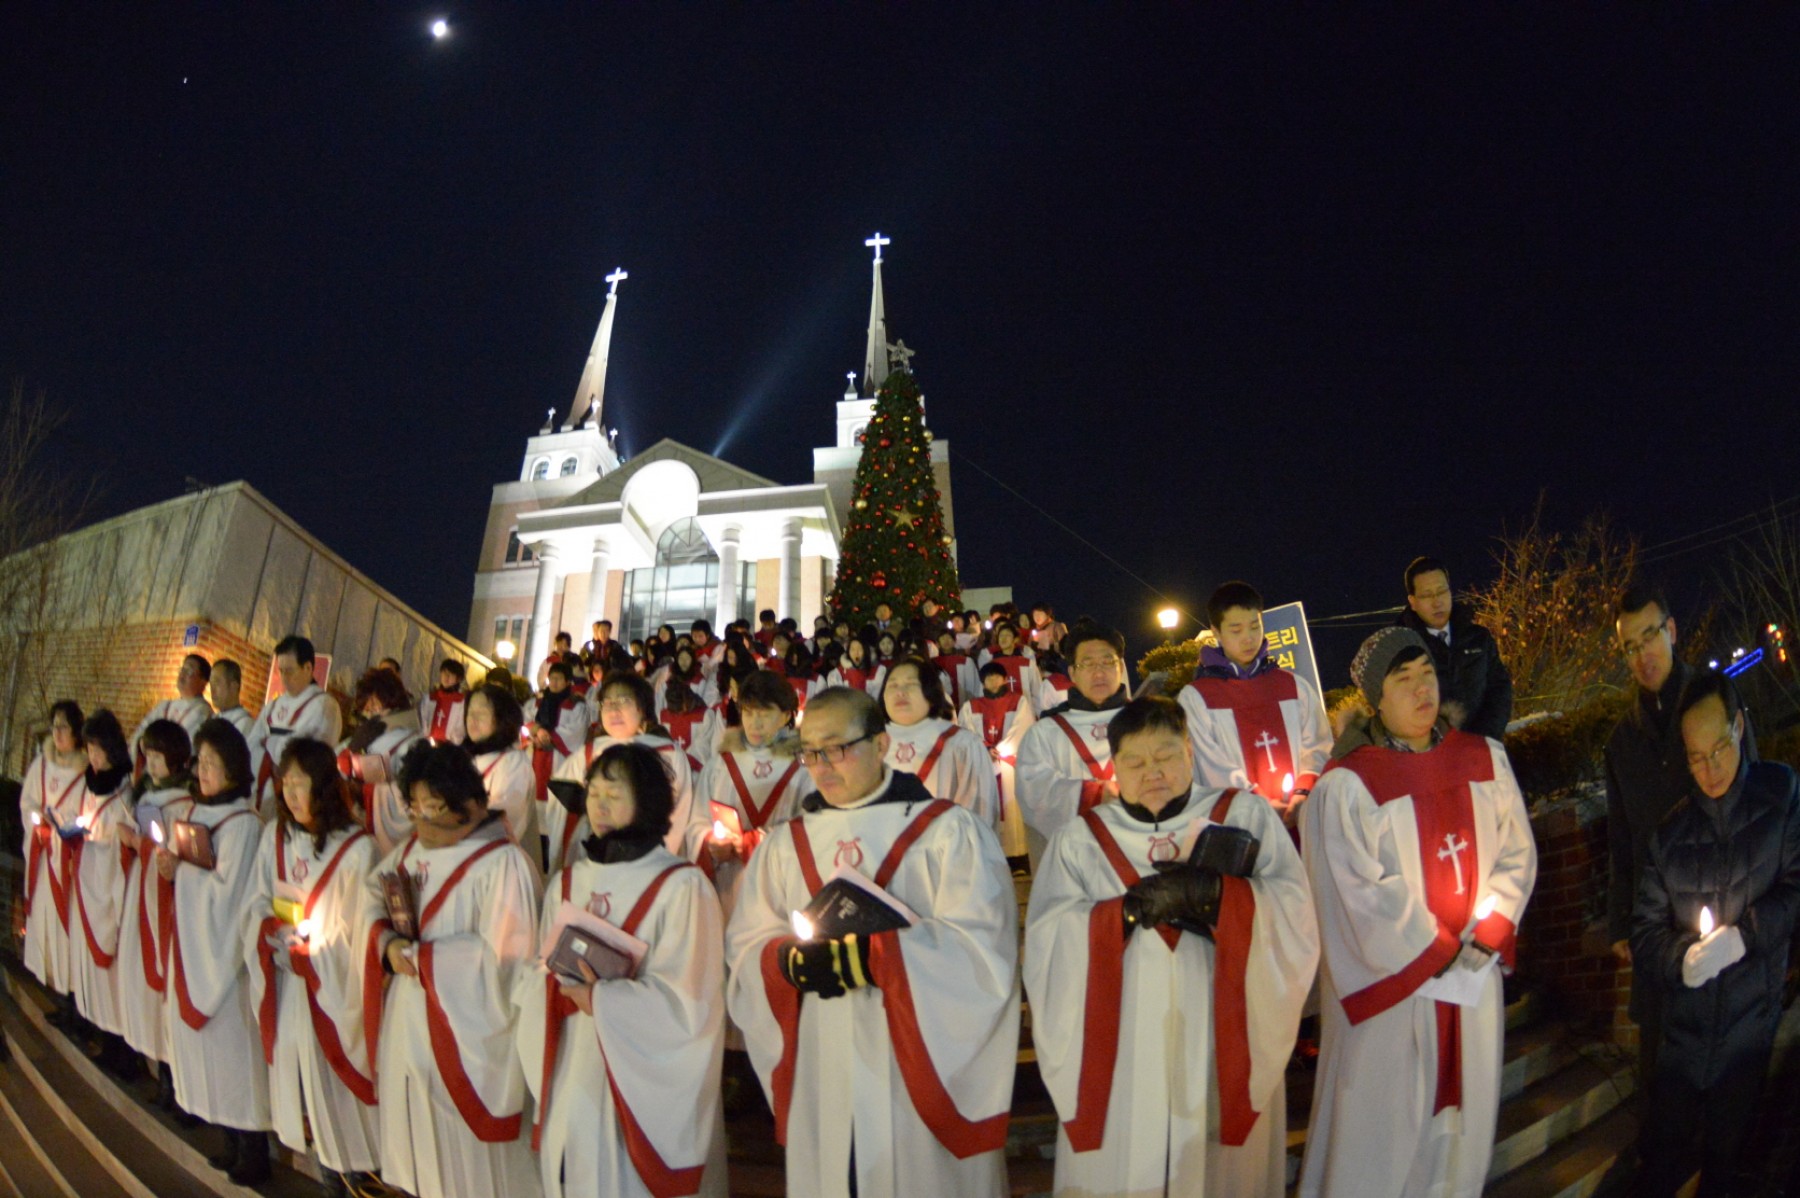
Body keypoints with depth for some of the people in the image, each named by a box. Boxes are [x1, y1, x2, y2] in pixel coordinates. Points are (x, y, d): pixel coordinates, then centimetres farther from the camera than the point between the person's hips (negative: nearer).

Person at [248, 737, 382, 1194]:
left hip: (333, 982, -5)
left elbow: (360, 928, -11)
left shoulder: (356, 848, -17)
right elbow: (261, 901, 8)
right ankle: (323, 1154, 31)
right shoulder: (275, 836, 1)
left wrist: (312, 938, -16)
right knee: (291, 1061, 13)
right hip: (285, 977, 5)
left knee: (332, 1066, 4)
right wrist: (269, 925, -9)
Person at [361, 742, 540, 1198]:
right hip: (406, 1021, 7)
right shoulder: (413, 848, 6)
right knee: (418, 1139, 21)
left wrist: (419, 957, -17)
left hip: (463, 1029, -7)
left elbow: (500, 954, -23)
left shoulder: (502, 863, -20)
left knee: (466, 1158, 7)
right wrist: (387, 942, -11)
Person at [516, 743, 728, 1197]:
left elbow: (684, 1003, -16)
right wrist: (560, 986, -15)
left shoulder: (682, 886, -13)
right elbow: (536, 980, 6)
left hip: (644, 1079, -5)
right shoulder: (566, 881, 7)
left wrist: (597, 999, -15)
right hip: (569, 1075, 5)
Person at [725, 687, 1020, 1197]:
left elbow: (981, 946, -14)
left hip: (920, 1065, -3)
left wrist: (874, 955, -22)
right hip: (822, 1073, 3)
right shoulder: (785, 845, 7)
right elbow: (746, 946, 3)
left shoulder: (947, 831, -6)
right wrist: (793, 962, -19)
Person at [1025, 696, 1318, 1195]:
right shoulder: (1078, 841, 5)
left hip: (1219, 1048, 0)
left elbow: (1294, 909, -6)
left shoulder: (1246, 817, 6)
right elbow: (1045, 942, -6)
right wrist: (1130, 909, -19)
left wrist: (1212, 892, -21)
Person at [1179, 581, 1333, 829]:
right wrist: (1260, 803, -15)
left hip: (1302, 816, 3)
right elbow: (1213, 766, -5)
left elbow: (1317, 745, 8)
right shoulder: (1196, 697, 1)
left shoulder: (1294, 686, 13)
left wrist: (1303, 792, -9)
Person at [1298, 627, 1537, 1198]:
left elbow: (1516, 851, 4)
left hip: (1475, 976, 5)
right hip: (1392, 980, -5)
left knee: (1462, 1109, 17)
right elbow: (1361, 894, -14)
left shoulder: (1485, 759, 1)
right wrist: (1439, 951, -10)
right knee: (1384, 1116, 6)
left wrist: (1487, 933, -6)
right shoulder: (1347, 785, -15)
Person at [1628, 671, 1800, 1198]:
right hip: (1682, 1035, 1)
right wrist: (1680, 957, -19)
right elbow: (1644, 933, 0)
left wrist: (1743, 936, -21)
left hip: (1754, 1030, -1)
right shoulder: (1671, 831, 2)